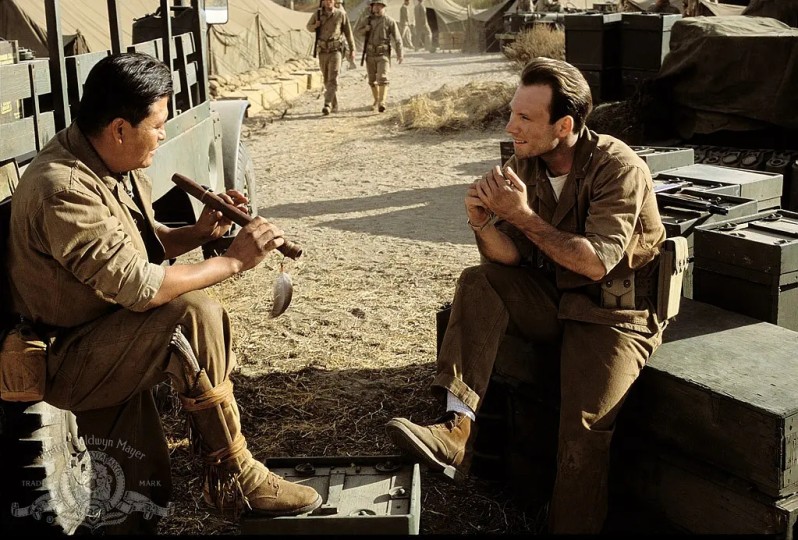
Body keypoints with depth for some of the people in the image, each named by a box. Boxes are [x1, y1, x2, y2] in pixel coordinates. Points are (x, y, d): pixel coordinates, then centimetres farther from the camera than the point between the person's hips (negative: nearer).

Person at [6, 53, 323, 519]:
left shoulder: (118, 165, 1)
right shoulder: (64, 190, -28)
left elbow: (144, 240, 14)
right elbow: (139, 287, -32)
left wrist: (199, 233, -5)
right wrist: (234, 261, -23)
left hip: (104, 324, 10)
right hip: (64, 362, -10)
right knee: (194, 313, -26)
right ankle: (232, 477, -13)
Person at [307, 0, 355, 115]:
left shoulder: (341, 14, -6)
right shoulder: (317, 13, 0)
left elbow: (348, 32, 3)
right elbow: (309, 27, 17)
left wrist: (352, 50, 2)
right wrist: (315, 26, -9)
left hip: (335, 52, -3)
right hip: (322, 52, 3)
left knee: (332, 79, -18)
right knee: (327, 80, 10)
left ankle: (327, 106, -25)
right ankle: (334, 105, 25)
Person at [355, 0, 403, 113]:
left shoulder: (389, 21, -6)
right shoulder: (367, 20, 4)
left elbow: (397, 39, -4)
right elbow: (358, 32, 19)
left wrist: (399, 54, -9)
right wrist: (365, 29, -4)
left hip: (383, 54, -4)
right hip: (370, 54, 4)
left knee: (382, 78, -19)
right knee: (372, 80, 12)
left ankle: (382, 103, -29)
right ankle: (376, 100, 32)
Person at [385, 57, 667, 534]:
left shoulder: (618, 168, -19)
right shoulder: (524, 165, -2)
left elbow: (595, 263, -26)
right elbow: (510, 257, -7)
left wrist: (523, 215, -27)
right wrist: (482, 221, -28)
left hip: (615, 312, -6)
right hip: (554, 298, 6)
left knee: (584, 430, -21)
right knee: (478, 284, -17)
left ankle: (572, 526, -1)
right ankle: (457, 426, -27)